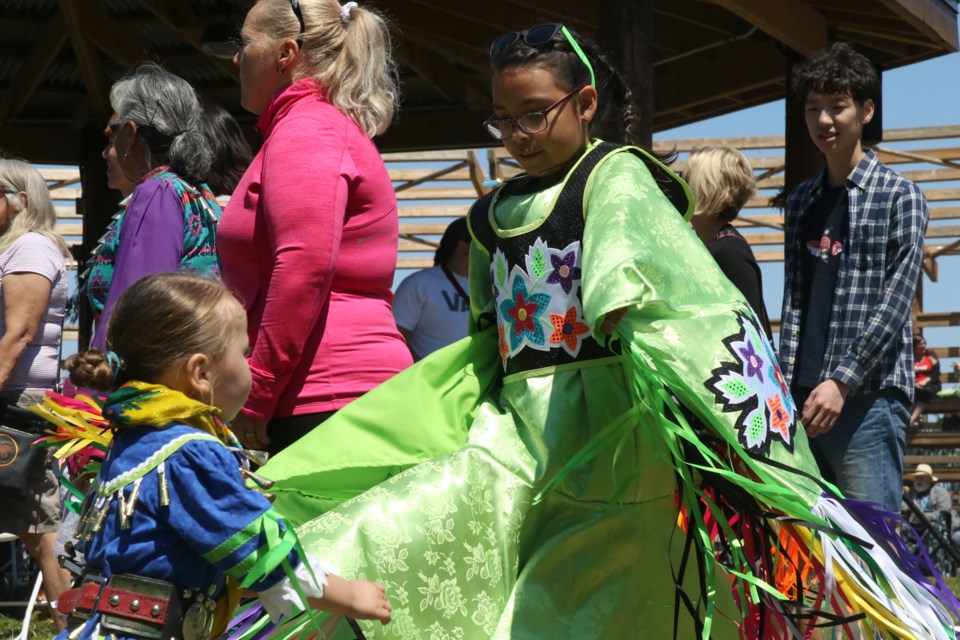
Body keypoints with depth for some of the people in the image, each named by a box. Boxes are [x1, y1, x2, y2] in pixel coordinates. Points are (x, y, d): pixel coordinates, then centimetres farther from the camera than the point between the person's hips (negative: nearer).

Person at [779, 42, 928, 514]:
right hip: (803, 398, 6)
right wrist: (785, 384, 4)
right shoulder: (801, 201, 19)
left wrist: (842, 381, -15)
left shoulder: (898, 196, 0)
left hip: (869, 394, -6)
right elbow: (793, 302, 16)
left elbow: (895, 302, -8)